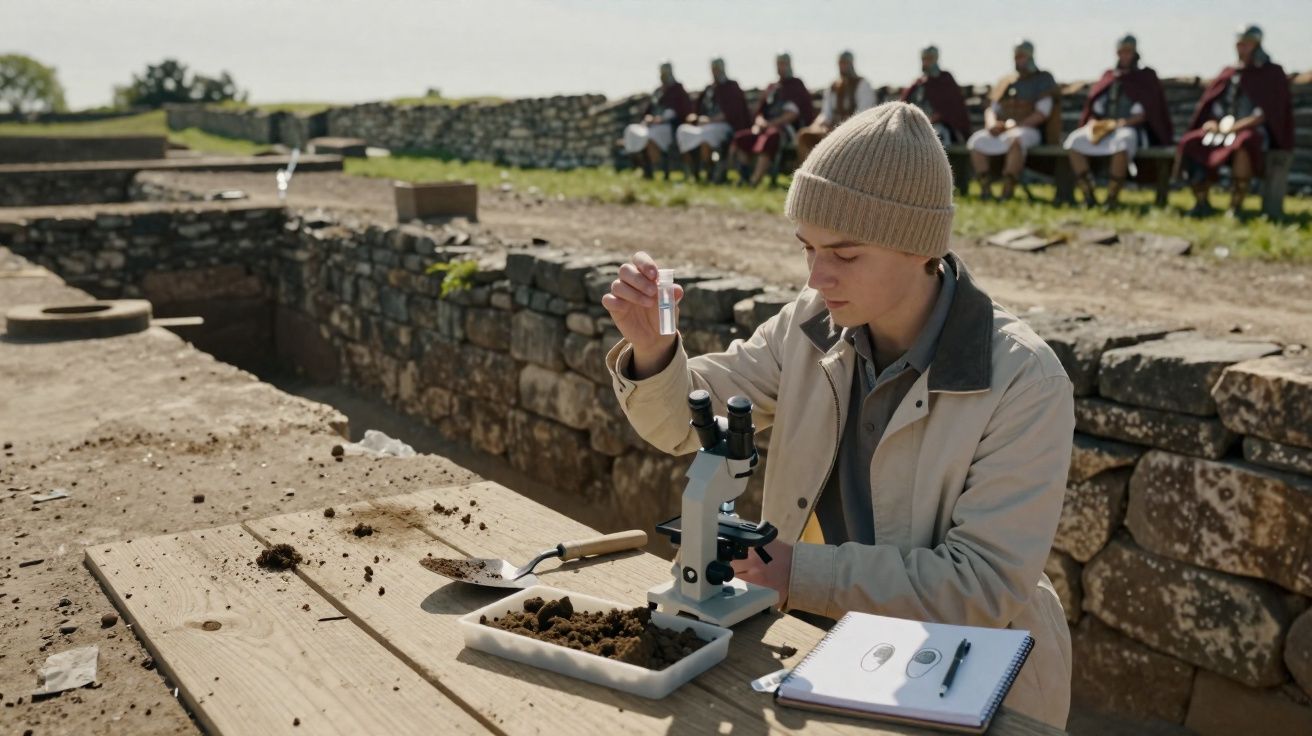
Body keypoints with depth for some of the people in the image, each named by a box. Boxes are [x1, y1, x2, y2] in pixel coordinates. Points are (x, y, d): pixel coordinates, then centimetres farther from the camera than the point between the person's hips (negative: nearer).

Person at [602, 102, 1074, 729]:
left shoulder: (1023, 383, -20)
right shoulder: (813, 323, -6)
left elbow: (986, 583, -21)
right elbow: (687, 420, 1)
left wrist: (804, 572, -23)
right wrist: (651, 347, -20)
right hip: (814, 644, 5)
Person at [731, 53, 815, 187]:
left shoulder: (796, 86, 5)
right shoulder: (771, 88, 23)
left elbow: (793, 114, -8)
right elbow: (759, 112, 18)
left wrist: (770, 123, -17)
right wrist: (760, 122, -7)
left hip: (786, 128, -7)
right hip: (768, 127, 7)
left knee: (768, 137, -39)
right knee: (740, 138, -14)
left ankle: (755, 181, -48)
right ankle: (745, 177, -22)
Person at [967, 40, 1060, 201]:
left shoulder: (1042, 79, 7)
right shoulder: (1005, 82, 23)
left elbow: (1042, 113, -4)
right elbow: (991, 109, 20)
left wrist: (1016, 125, -16)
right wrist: (992, 124, -4)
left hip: (1029, 130, -5)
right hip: (1001, 130, 5)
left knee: (1015, 140, -40)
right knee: (976, 140, -23)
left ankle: (1008, 190, -41)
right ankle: (985, 188, -26)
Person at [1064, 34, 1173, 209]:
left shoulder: (1145, 77, 7)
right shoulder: (1108, 77, 20)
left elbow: (1142, 114, -5)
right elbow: (1096, 108, 15)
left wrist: (1119, 124, -21)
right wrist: (1093, 123, -7)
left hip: (1130, 128, -5)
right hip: (1103, 127, 5)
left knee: (1122, 142, -40)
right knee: (1073, 141, -22)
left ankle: (1112, 198, -33)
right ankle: (1088, 196, -24)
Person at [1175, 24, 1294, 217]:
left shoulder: (1273, 73, 5)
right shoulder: (1228, 73, 19)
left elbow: (1268, 112, -6)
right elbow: (1210, 105, 17)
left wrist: (1236, 126, -18)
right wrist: (1211, 122, -6)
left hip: (1253, 132, -5)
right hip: (1222, 129, 5)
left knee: (1241, 144, -41)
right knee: (1189, 142, -23)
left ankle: (1236, 206, -40)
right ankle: (1201, 202, -22)